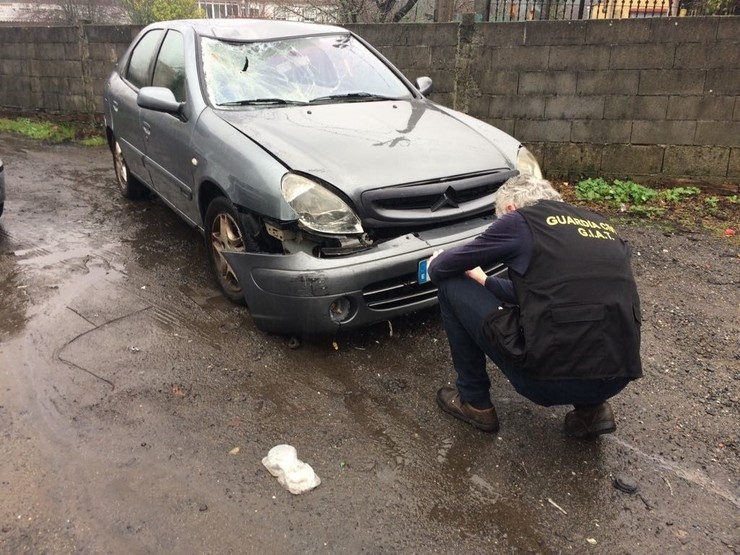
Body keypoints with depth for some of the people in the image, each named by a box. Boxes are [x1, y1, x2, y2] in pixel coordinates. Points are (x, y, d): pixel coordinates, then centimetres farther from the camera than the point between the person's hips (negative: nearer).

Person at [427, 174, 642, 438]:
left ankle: (474, 401, 21)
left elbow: (440, 268, 9)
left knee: (451, 286, 10)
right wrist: (484, 280, 36)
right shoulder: (603, 226, 18)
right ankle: (591, 407, 19)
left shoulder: (519, 220, 0)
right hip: (617, 378, 7)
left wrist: (435, 263, 32)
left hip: (548, 376, -6)